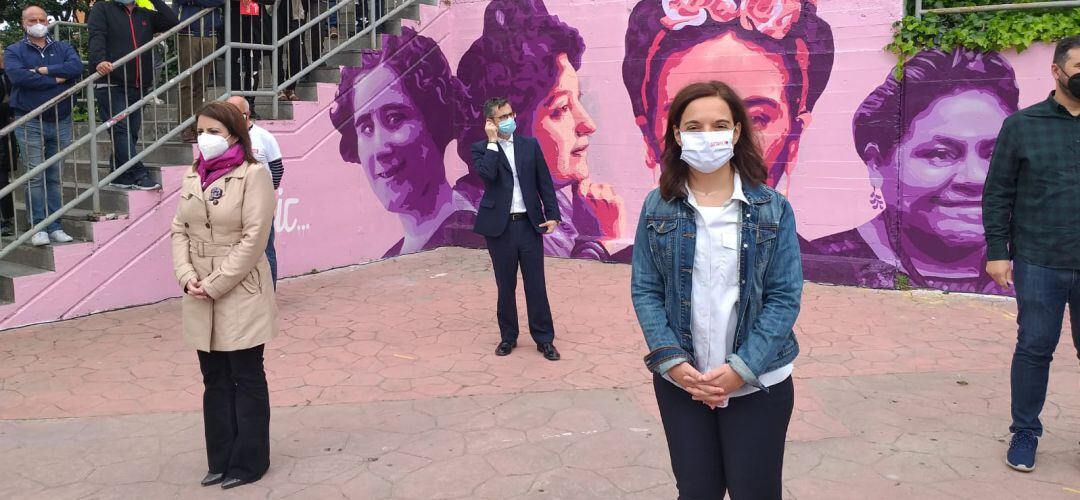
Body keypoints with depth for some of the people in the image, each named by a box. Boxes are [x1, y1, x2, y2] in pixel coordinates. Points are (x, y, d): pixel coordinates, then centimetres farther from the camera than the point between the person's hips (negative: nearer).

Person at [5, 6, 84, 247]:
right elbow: (17, 75, -14)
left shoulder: (63, 48, 13)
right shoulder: (14, 52, 6)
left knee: (55, 177, 5)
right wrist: (55, 79, -11)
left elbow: (76, 66, -8)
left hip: (61, 122, 2)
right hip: (30, 123, -2)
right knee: (35, 177, -5)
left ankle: (55, 227, 8)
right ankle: (38, 228, -2)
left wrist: (44, 70, -12)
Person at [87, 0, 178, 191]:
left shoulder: (145, 16, 20)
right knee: (121, 130, -12)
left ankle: (120, 177, 13)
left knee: (131, 133, 6)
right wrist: (100, 61, -28)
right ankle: (139, 175, -16)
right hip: (111, 86, -5)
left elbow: (173, 22, 7)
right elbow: (96, 37, -9)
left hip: (138, 88, 5)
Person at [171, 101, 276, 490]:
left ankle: (249, 462, 17)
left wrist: (215, 283, -16)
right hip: (200, 297, 6)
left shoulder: (253, 175, -10)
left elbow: (254, 239, -16)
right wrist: (186, 276, -6)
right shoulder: (192, 176, 10)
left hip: (241, 294, -6)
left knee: (247, 380, 5)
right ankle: (221, 460, 25)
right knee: (215, 380, 14)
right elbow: (179, 230, 9)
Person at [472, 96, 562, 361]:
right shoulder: (482, 149, 0)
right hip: (500, 227, -1)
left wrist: (552, 214, -2)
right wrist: (492, 142, -13)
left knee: (536, 284, 4)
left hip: (530, 224, 2)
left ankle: (544, 339, 13)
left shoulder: (530, 144, 7)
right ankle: (508, 336, 23)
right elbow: (487, 174, -20)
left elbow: (544, 182, 6)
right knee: (506, 286, 9)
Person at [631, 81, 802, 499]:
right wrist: (671, 361, -13)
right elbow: (644, 290, -1)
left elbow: (785, 297, -6)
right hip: (680, 381, 1)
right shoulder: (657, 208, 0)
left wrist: (742, 368, -15)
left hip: (758, 383, -1)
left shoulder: (772, 208, -4)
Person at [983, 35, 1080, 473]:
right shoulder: (1023, 125, 0)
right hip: (1039, 264, -2)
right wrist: (996, 250, -6)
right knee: (1034, 349, 8)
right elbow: (997, 193, 0)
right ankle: (1025, 431, 23)